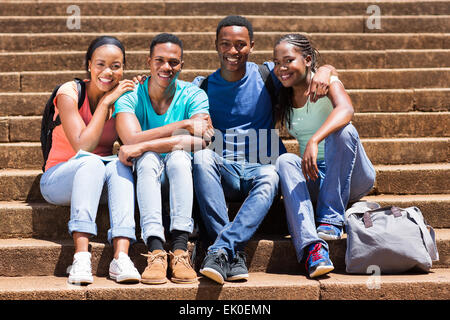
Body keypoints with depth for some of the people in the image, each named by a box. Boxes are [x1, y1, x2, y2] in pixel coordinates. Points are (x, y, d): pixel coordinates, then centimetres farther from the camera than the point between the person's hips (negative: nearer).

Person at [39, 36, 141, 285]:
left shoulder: (122, 95, 1)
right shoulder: (69, 93, -12)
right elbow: (82, 147, -21)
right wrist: (105, 102, -21)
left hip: (99, 183, 3)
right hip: (58, 178, -3)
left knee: (119, 165, -30)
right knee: (92, 162, -35)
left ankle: (121, 257, -43)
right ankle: (81, 256, -47)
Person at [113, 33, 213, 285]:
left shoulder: (194, 96, -3)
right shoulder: (129, 97, -2)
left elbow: (200, 140, -22)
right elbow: (131, 139, -21)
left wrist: (144, 145, -28)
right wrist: (183, 125, -24)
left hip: (182, 179, 0)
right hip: (146, 179, 0)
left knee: (179, 156, -31)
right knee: (149, 159, -31)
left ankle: (180, 249, -41)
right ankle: (156, 250, -44)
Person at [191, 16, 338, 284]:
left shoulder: (266, 75, 8)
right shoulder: (203, 86, 10)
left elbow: (325, 68, 12)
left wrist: (322, 74, -13)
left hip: (261, 167, -1)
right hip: (223, 172, 1)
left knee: (271, 177, -36)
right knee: (202, 156, -33)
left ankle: (220, 250, -44)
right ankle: (235, 253, -39)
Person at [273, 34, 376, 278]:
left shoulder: (327, 82, -8)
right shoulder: (283, 101, 10)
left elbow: (346, 109, -31)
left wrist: (314, 141, -45)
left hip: (352, 177, -4)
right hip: (314, 179, 4)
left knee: (343, 131, -31)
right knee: (285, 161, -26)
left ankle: (332, 220, -27)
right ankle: (313, 247, -44)